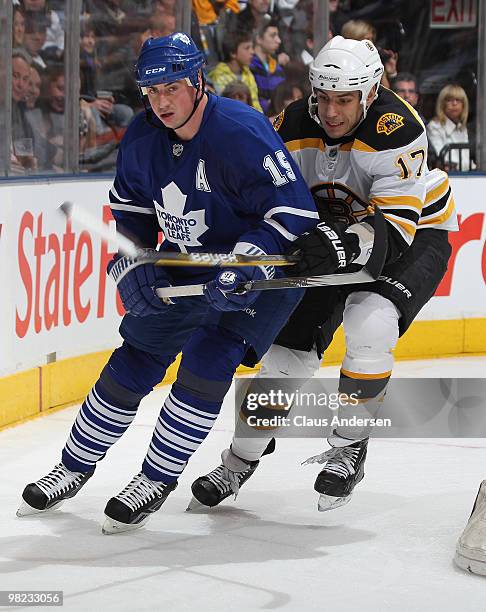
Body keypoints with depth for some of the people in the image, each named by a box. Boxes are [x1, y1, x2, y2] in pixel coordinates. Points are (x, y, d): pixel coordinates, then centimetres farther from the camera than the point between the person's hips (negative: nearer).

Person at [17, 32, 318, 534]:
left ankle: (157, 478, -6)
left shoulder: (241, 132, -28)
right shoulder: (143, 138, -7)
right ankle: (75, 466, 22)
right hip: (183, 267, 6)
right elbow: (128, 208, 9)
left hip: (262, 269, -6)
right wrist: (133, 264, -5)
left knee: (207, 360, -21)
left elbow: (294, 213, -30)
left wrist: (245, 267, -38)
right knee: (134, 360, 6)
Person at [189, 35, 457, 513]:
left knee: (370, 324, -30)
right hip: (336, 236, 5)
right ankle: (241, 459, 16)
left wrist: (342, 245, -52)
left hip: (415, 234, -5)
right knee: (289, 342, -3)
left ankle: (348, 449, -10)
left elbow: (395, 224, -36)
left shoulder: (396, 128, -31)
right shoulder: (293, 126, -17)